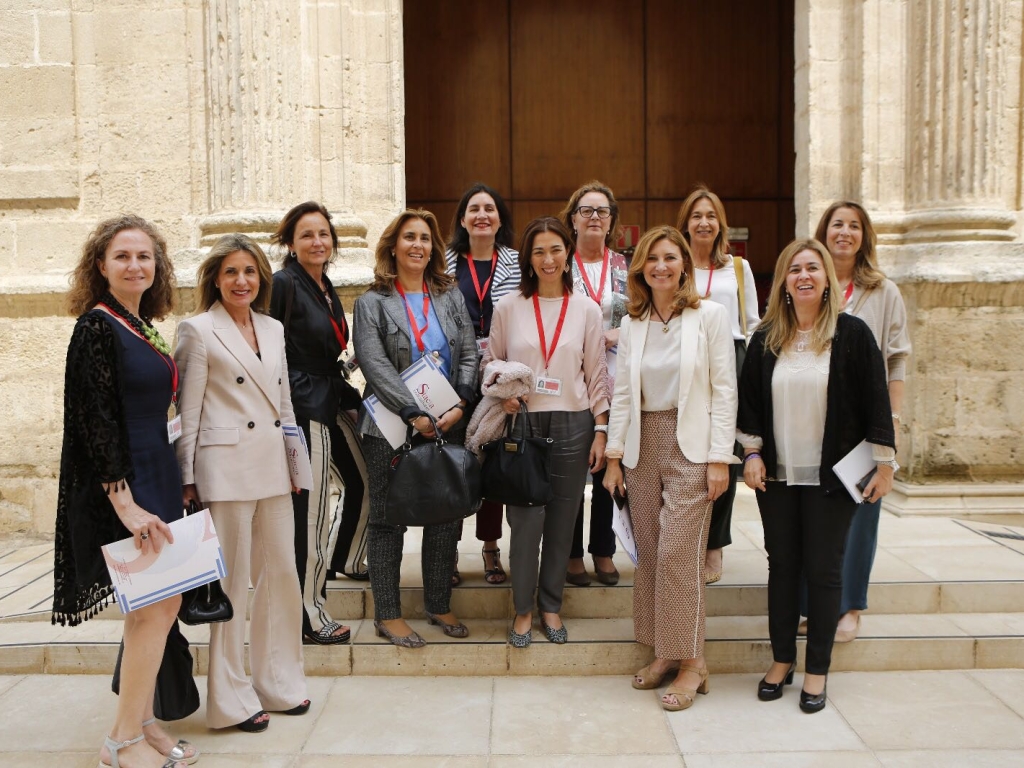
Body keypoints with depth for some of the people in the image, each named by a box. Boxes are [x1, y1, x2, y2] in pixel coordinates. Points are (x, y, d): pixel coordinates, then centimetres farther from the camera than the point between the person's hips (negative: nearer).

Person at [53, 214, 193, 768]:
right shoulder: (97, 325, -13)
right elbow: (96, 420, -18)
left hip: (153, 479, 9)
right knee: (161, 603, -6)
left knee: (151, 607, 12)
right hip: (121, 488, -8)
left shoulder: (139, 327, 11)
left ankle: (141, 722, 25)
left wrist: (167, 489, 15)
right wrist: (125, 503, -22)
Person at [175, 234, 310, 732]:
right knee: (232, 582, 2)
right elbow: (188, 412, -5)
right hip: (225, 467, -6)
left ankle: (278, 682, 27)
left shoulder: (273, 329, 13)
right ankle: (232, 700, 16)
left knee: (281, 573, 11)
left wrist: (296, 463, 15)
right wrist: (187, 479, -7)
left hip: (272, 466, 6)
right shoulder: (198, 331, -4)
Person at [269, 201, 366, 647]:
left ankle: (344, 559, 44)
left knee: (363, 481, 18)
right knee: (310, 508, -4)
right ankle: (310, 615, 8)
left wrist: (348, 394, 11)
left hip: (334, 403, 9)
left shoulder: (325, 287, 14)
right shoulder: (283, 284, -11)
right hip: (303, 409, -9)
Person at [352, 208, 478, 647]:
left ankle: (439, 605, 23)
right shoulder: (372, 303, 1)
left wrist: (460, 404, -10)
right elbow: (375, 365, -10)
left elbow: (469, 355, 5)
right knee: (388, 519, 4)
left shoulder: (451, 296, 12)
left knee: (446, 516, 8)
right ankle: (387, 614, 15)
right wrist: (414, 414, -19)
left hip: (448, 425, 4)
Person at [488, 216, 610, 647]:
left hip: (572, 425, 1)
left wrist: (601, 430, 1)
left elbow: (596, 375, 5)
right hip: (523, 422, -1)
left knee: (562, 520, 8)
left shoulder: (586, 310, 4)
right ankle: (523, 608, 17)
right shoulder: (508, 308, 2)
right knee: (527, 518, -3)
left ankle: (550, 605, 25)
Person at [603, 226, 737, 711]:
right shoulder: (632, 324, 11)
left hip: (690, 445, -4)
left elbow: (724, 390, -5)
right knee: (648, 553, 6)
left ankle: (691, 661, 5)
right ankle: (664, 652, 19)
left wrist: (719, 458, -10)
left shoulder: (710, 316, -2)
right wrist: (614, 456, 5)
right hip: (642, 445, 5)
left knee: (677, 552, -8)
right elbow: (622, 393, 10)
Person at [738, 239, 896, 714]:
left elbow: (875, 402, -4)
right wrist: (752, 453, 1)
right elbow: (748, 400, 9)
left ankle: (817, 670, 17)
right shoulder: (765, 339, 4)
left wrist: (884, 465, -4)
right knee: (782, 566, 11)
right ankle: (782, 659, 24)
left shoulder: (852, 334, -5)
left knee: (824, 569, 4)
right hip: (776, 474, 3)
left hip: (831, 476, -3)